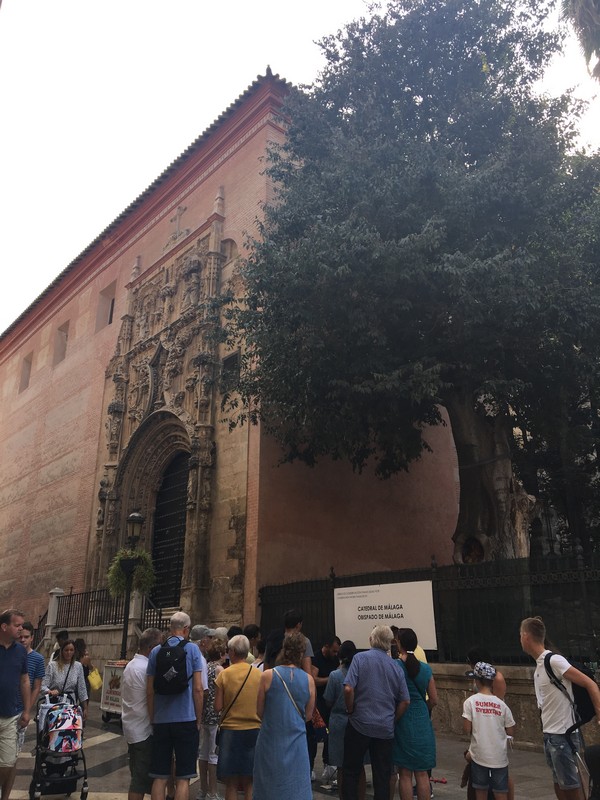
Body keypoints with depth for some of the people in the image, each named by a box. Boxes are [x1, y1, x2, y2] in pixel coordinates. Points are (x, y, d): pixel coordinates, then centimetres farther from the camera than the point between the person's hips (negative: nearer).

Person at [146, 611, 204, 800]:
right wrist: (199, 720, 3)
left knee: (159, 777, 11)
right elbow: (198, 689, -8)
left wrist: (153, 720, 16)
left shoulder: (156, 651, 4)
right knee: (182, 778, 5)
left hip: (161, 721, 3)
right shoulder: (192, 649, -5)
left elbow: (150, 691, 5)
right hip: (186, 720, -3)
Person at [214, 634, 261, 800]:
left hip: (231, 731, -2)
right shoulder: (259, 674, -3)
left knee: (231, 784, 10)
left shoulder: (224, 674, -8)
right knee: (250, 784, 11)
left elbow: (218, 707, -7)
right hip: (254, 730, 2)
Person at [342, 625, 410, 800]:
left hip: (359, 725, -3)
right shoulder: (396, 667, 3)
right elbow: (405, 701, 5)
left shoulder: (360, 658, -8)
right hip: (385, 729, 3)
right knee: (382, 776, 12)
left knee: (351, 772, 12)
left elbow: (348, 689, -18)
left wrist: (351, 711, -2)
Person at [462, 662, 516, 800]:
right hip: (499, 757, 1)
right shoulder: (501, 704, -3)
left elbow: (467, 729, -10)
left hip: (479, 755, -1)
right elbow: (510, 731, 2)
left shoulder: (470, 701, -9)